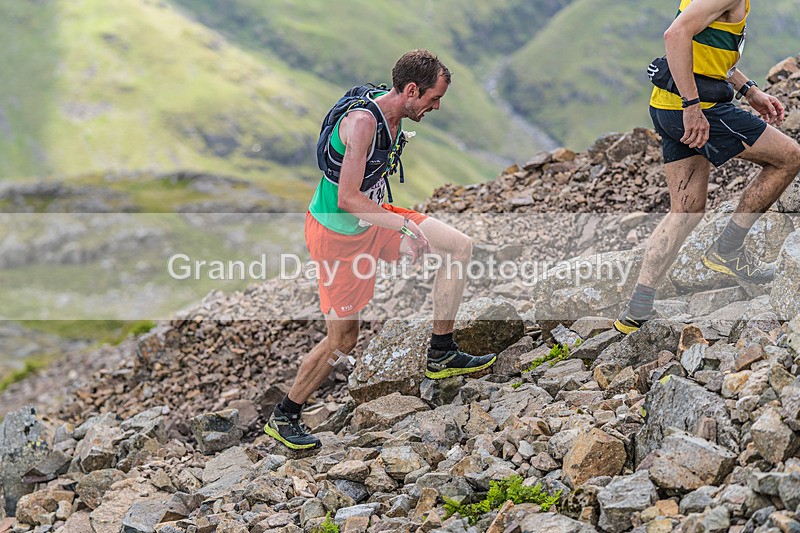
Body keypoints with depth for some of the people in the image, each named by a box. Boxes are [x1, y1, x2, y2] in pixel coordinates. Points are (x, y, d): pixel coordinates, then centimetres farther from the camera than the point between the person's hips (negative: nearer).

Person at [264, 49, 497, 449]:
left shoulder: (393, 115, 1)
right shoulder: (363, 121, -28)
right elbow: (348, 198, -30)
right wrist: (404, 226, -29)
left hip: (371, 218, 9)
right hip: (338, 233, -9)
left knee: (460, 246, 4)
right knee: (342, 339, 0)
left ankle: (441, 355, 11)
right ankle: (283, 417, 18)